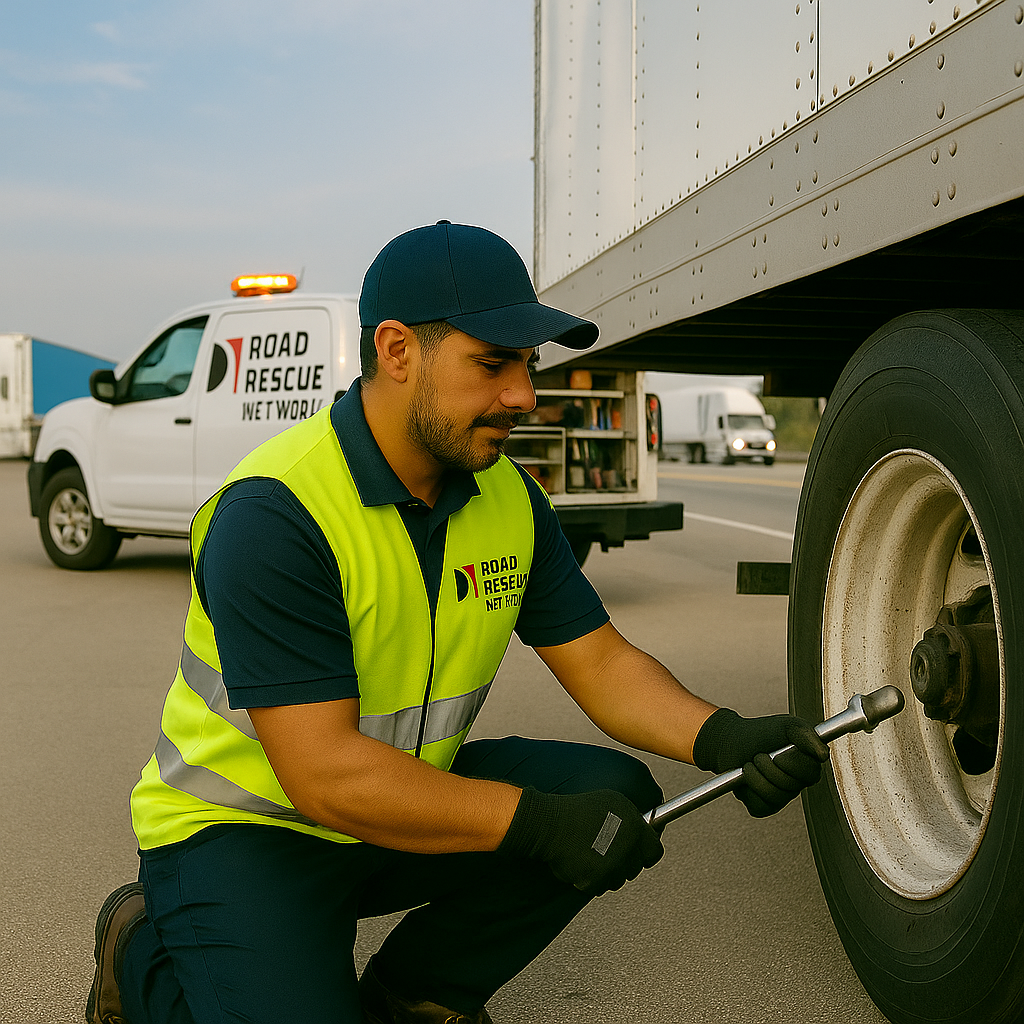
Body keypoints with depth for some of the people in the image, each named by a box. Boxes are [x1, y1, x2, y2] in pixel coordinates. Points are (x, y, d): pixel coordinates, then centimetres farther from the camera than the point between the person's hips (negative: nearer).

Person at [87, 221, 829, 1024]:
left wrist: (721, 738, -20)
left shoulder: (509, 498, -3)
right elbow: (324, 773, -29)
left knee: (615, 793, -10)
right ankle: (144, 953, 5)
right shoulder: (273, 515, -27)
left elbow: (599, 661, 0)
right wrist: (540, 822, -31)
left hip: (408, 800, 7)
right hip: (244, 829, -6)